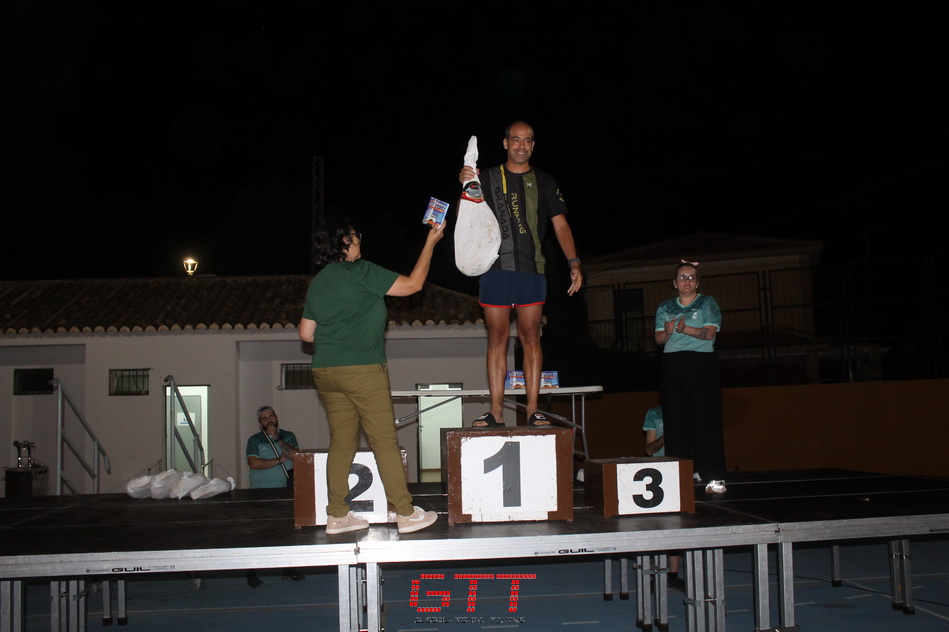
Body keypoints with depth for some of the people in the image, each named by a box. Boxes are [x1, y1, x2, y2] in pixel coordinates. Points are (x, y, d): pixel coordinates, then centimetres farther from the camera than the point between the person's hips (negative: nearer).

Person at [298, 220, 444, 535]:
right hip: (362, 368, -7)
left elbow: (306, 332, 17)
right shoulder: (361, 272, -7)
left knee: (341, 442, 10)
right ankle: (406, 514, 1)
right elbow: (413, 284, -3)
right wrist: (431, 243, 5)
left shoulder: (317, 282, 15)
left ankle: (337, 515, 10)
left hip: (325, 371, 7)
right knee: (385, 441, -3)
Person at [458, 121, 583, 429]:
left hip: (531, 270, 0)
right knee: (497, 338, 0)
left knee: (530, 337, 0)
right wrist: (466, 186, -14)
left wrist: (574, 263, -4)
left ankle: (532, 410, 3)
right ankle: (496, 412, 3)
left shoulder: (543, 182, 12)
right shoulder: (488, 178, 11)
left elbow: (560, 225, 8)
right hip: (496, 268, 0)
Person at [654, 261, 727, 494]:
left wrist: (686, 329, -22)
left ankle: (715, 477, -7)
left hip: (701, 364, -3)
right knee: (675, 422, 0)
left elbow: (710, 333, -6)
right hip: (672, 366, 3)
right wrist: (667, 332, -12)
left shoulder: (707, 303, 9)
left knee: (706, 420, -8)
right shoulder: (665, 307, 18)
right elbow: (658, 339, 11)